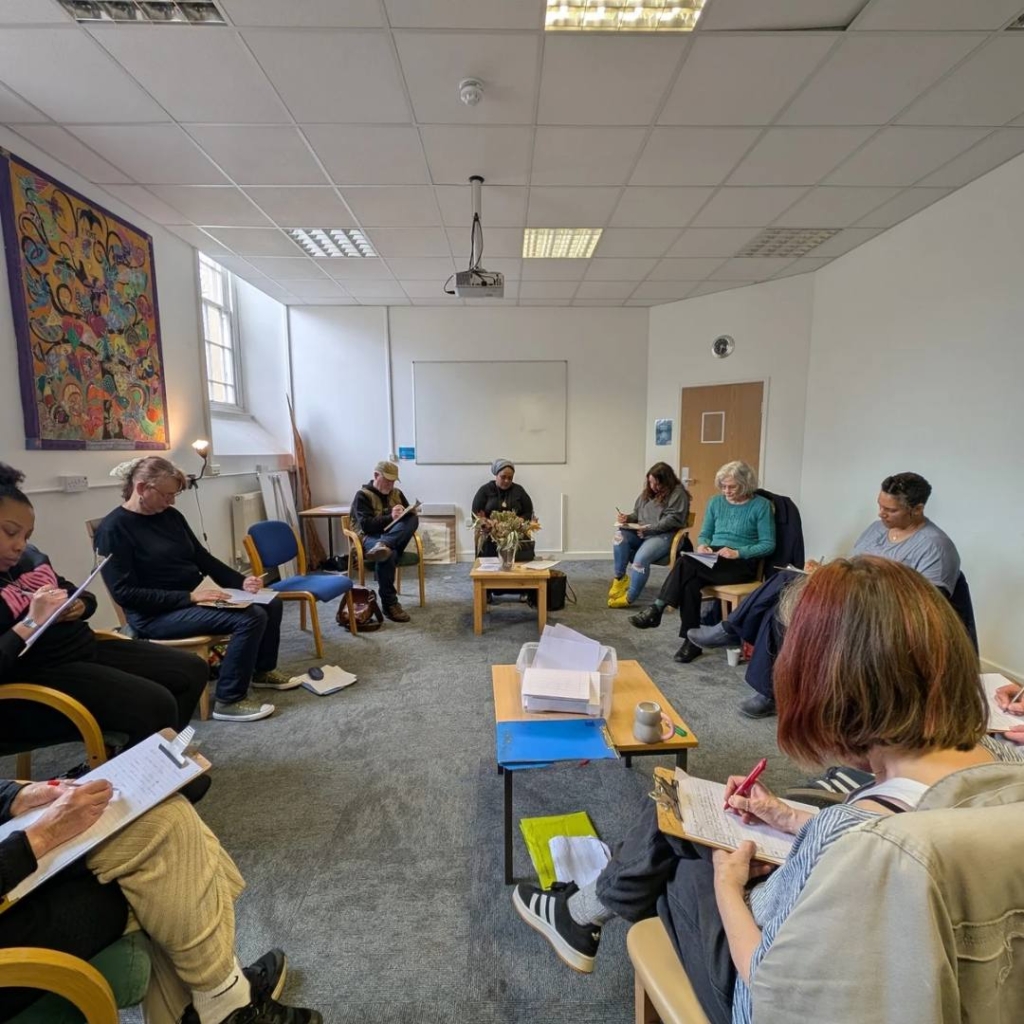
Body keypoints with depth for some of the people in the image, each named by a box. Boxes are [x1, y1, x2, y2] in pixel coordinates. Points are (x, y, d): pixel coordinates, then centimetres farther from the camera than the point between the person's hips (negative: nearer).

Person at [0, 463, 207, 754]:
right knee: (156, 705, -25)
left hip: (86, 650, 9)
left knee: (193, 670, 5)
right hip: (37, 674, -8)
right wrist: (30, 623, -24)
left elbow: (80, 596, 21)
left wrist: (78, 607, -1)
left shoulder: (30, 556, 9)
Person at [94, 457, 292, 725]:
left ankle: (262, 670, 24)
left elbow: (203, 558, 12)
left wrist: (241, 582, -4)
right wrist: (189, 597, -25)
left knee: (270, 603, 4)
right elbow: (125, 593, -19)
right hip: (155, 615, -8)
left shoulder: (171, 516, 8)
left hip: (192, 599, 8)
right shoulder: (113, 529, -13)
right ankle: (229, 701, -12)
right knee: (251, 617, -25)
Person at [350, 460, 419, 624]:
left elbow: (412, 517, 11)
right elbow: (366, 526, -13)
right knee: (388, 554, -40)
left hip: (395, 539, 5)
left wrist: (404, 514, -12)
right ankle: (390, 604, -31)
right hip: (370, 539, -5)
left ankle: (383, 546, -44)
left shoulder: (397, 493, 18)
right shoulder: (363, 495, 0)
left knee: (413, 520, -23)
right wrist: (390, 517, -22)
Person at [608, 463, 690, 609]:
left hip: (664, 535, -7)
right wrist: (627, 517, -1)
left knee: (641, 558, -33)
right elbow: (637, 513, 22)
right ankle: (620, 577, -14)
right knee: (620, 535, -26)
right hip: (642, 533, 7)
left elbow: (673, 520, -14)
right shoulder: (648, 492, 18)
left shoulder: (678, 493, -5)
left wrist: (649, 529, -20)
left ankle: (629, 598, -19)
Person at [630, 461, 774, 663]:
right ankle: (692, 641, -25)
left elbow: (768, 544, -6)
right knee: (690, 581, -32)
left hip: (742, 563, -5)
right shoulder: (716, 502, 11)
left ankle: (656, 610, -26)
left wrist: (738, 552, -19)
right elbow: (704, 534, 16)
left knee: (686, 564, -32)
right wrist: (702, 546, -8)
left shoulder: (761, 505, -3)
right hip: (713, 560, 5)